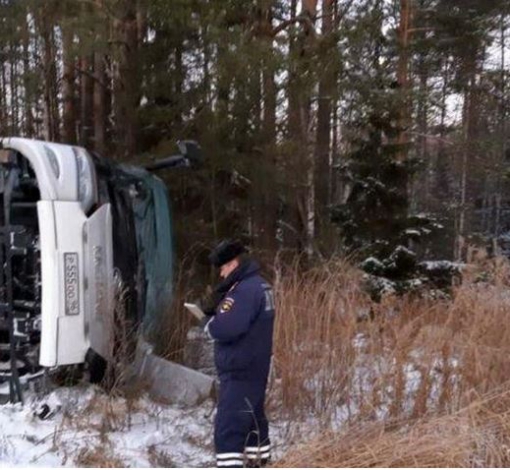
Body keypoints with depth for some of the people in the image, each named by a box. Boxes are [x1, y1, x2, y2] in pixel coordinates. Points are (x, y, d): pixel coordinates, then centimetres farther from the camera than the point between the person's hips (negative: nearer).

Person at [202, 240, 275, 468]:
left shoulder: (246, 289, -21)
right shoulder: (258, 285, 12)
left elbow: (226, 328, -29)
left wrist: (209, 322, -9)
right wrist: (215, 311, 1)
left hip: (239, 372, -11)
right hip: (252, 369, 11)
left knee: (227, 428, -8)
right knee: (253, 421, 20)